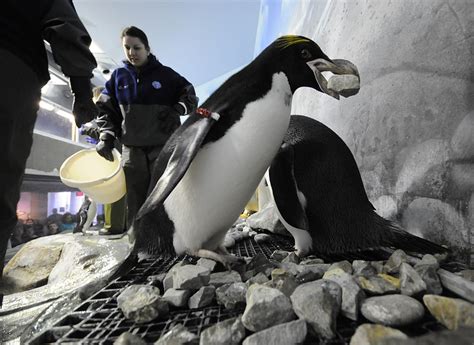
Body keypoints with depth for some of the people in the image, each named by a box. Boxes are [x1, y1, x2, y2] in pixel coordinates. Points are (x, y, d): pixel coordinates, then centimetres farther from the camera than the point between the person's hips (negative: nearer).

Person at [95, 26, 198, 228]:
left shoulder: (165, 74, 5)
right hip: (132, 148, 2)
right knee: (135, 203, 2)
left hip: (163, 146, -2)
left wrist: (176, 110, -11)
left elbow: (190, 96, 10)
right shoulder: (119, 76, 12)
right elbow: (105, 108, 16)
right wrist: (106, 136, 1)